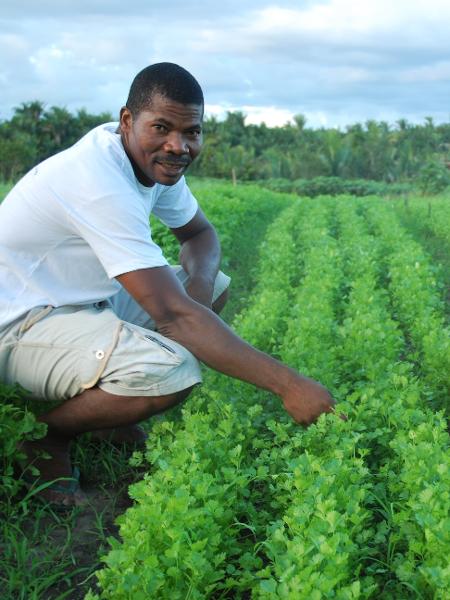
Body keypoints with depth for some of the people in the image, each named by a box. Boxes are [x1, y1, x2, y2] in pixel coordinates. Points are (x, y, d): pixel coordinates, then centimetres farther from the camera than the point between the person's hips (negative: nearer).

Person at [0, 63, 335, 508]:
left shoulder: (154, 158, -4)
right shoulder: (101, 182, -32)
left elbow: (200, 234, 11)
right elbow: (173, 314, -36)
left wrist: (200, 284, -15)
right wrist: (289, 385, -35)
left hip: (79, 299, 10)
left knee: (216, 288, 7)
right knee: (173, 370, -32)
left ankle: (96, 403, 9)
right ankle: (47, 435, -4)